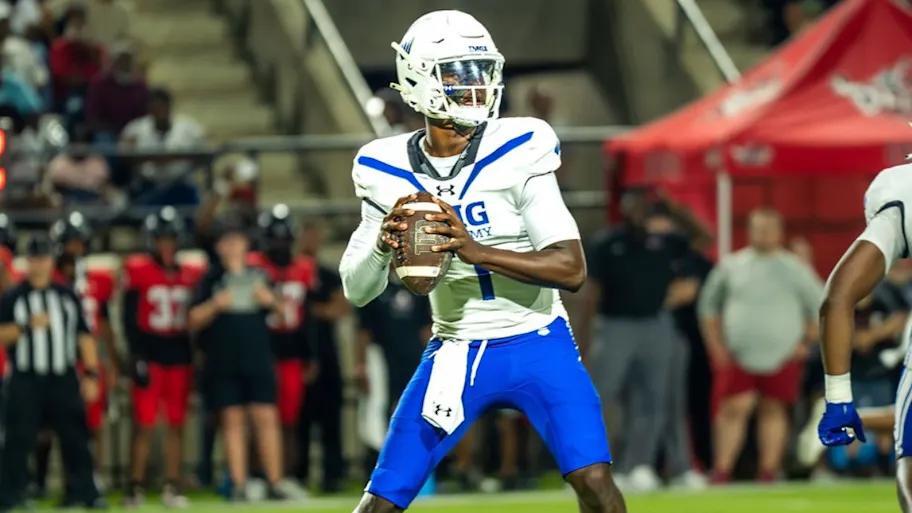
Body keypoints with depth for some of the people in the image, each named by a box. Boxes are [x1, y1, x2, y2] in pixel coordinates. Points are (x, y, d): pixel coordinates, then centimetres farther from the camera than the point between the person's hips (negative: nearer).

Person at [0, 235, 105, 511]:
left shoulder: (68, 296, 12)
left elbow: (84, 336, 12)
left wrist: (91, 374, 5)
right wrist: (27, 325, -17)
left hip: (64, 381, 2)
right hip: (26, 381, -2)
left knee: (75, 438, 3)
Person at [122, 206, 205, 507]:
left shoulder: (191, 274, 7)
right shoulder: (137, 271, -4)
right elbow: (129, 318, -6)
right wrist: (137, 357, -12)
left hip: (180, 355, 4)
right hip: (150, 354, -4)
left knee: (177, 425, 6)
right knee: (144, 424, -5)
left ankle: (172, 487, 12)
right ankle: (135, 487, 0)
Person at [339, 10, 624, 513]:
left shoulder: (517, 150, -14)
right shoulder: (387, 169, -4)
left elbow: (571, 269, -19)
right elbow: (356, 291, 1)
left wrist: (476, 250, -32)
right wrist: (382, 244, -22)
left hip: (536, 344, -2)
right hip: (455, 353, 2)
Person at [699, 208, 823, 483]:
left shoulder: (795, 268, 6)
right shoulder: (731, 267, 8)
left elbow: (821, 306, 11)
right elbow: (708, 306, 14)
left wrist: (806, 343, 3)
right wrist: (716, 345, 6)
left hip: (782, 356, 0)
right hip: (737, 355, 0)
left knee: (773, 410, 2)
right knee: (734, 408, -10)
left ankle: (768, 471, 6)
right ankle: (721, 472, -10)